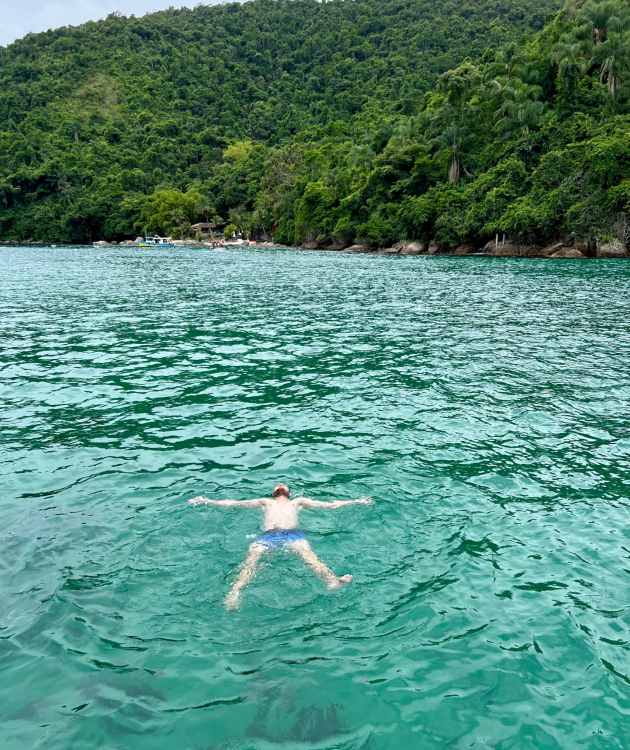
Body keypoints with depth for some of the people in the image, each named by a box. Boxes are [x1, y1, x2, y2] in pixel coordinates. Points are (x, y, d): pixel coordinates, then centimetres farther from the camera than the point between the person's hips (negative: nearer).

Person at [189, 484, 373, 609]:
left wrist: (356, 501, 32)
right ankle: (236, 591, -59)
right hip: (268, 535, 1)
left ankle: (331, 580, -62)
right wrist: (207, 502, 32)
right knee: (253, 556, -33)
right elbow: (232, 503, 37)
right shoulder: (265, 502, 41)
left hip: (292, 534, -1)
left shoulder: (298, 502, 40)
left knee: (307, 553, -34)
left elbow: (330, 505, 36)